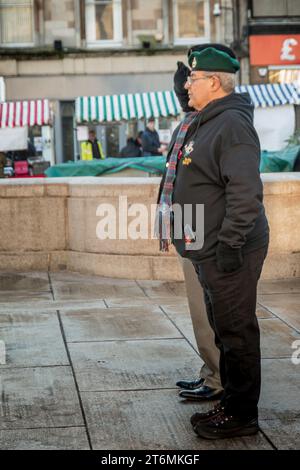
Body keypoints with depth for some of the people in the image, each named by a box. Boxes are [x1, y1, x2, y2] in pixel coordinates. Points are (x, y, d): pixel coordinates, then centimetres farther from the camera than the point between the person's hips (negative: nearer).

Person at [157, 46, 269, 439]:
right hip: (207, 250, 11)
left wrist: (230, 243, -25)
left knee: (236, 332, -2)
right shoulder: (200, 122, 15)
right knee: (223, 329, 17)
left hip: (228, 253, -10)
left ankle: (241, 414, 8)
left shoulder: (232, 124, -17)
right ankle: (231, 402, 29)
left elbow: (246, 192, -24)